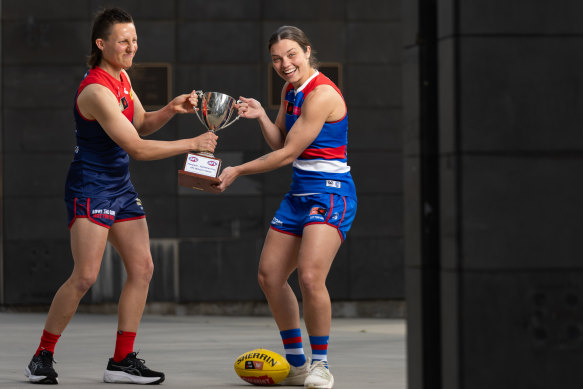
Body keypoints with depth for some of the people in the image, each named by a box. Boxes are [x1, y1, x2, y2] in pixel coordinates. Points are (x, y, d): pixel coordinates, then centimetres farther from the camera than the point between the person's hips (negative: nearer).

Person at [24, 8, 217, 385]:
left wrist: (171, 109, 0)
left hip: (120, 188, 9)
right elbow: (137, 147, -22)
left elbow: (141, 124, 20)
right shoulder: (97, 91, -22)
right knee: (85, 276, -15)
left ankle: (122, 361, 8)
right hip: (90, 188, -9)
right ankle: (43, 357, -2)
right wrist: (192, 144, -17)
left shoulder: (122, 77, 7)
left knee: (142, 267, 3)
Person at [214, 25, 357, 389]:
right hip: (300, 192, 10)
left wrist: (238, 171, -10)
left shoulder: (321, 93, -18)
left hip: (330, 193, -10)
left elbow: (288, 153, -17)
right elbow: (280, 142, 16)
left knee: (310, 276, -24)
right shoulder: (291, 89, 10)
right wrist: (260, 115, -2)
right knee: (269, 275, 10)